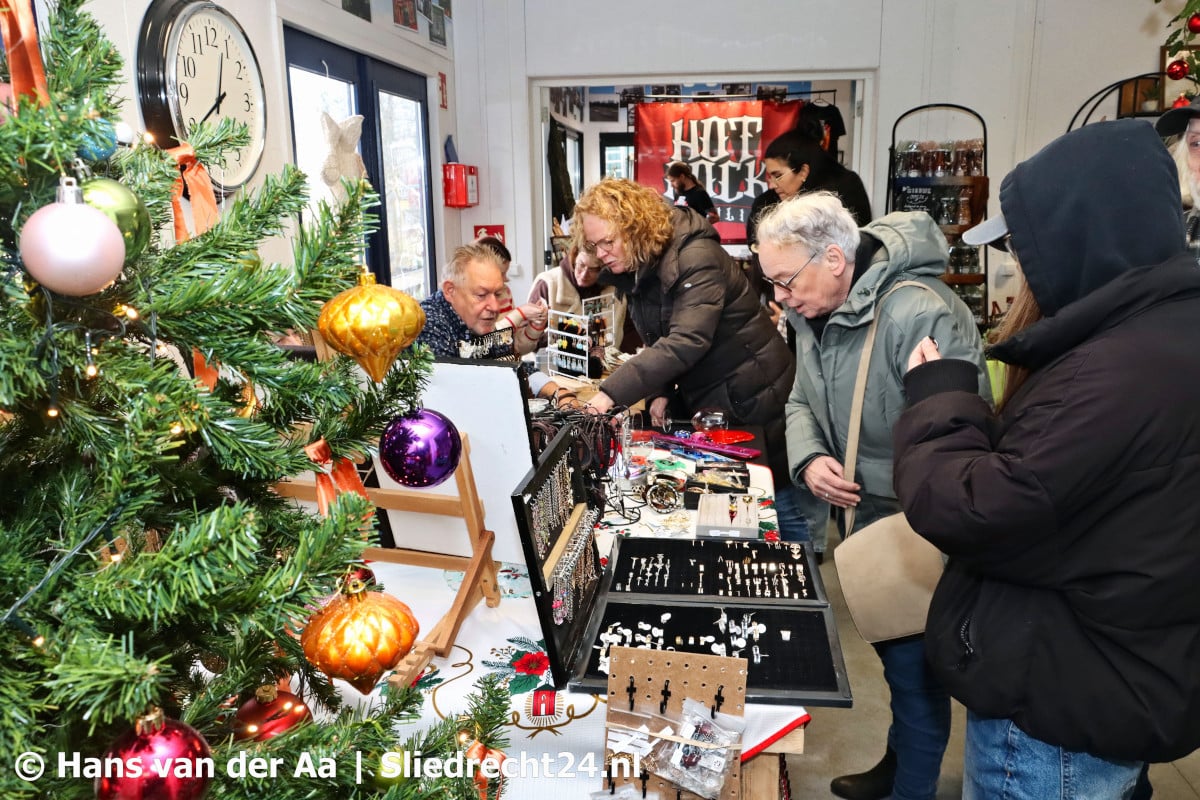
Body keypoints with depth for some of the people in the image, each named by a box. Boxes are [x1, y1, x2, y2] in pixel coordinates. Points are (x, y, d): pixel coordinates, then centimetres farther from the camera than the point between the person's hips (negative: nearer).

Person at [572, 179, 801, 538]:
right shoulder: (636, 269, 3)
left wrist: (611, 393, -40)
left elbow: (686, 342, -35)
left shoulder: (696, 257, -24)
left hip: (751, 398, -8)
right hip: (703, 400, 8)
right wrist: (661, 391, -8)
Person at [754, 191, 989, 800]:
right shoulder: (812, 313, 0)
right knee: (888, 643, 24)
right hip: (868, 511, 8)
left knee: (913, 664, 7)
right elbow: (803, 401, 10)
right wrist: (809, 459, -11)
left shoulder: (921, 316, -29)